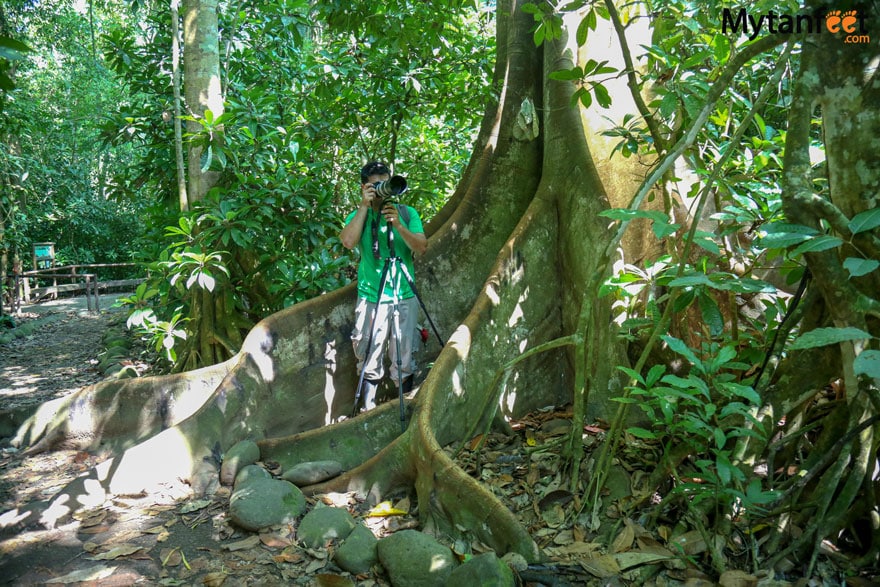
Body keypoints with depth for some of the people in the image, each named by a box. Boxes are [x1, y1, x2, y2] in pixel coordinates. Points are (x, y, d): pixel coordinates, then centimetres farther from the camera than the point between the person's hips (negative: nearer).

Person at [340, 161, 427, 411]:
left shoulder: (407, 213, 6)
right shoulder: (358, 216, 4)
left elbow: (421, 247, -6)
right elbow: (348, 241, -16)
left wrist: (398, 225, -19)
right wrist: (364, 207, -16)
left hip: (405, 297, 1)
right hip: (370, 298, -1)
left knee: (404, 358, 7)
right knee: (369, 358, 3)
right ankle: (368, 409, 15)